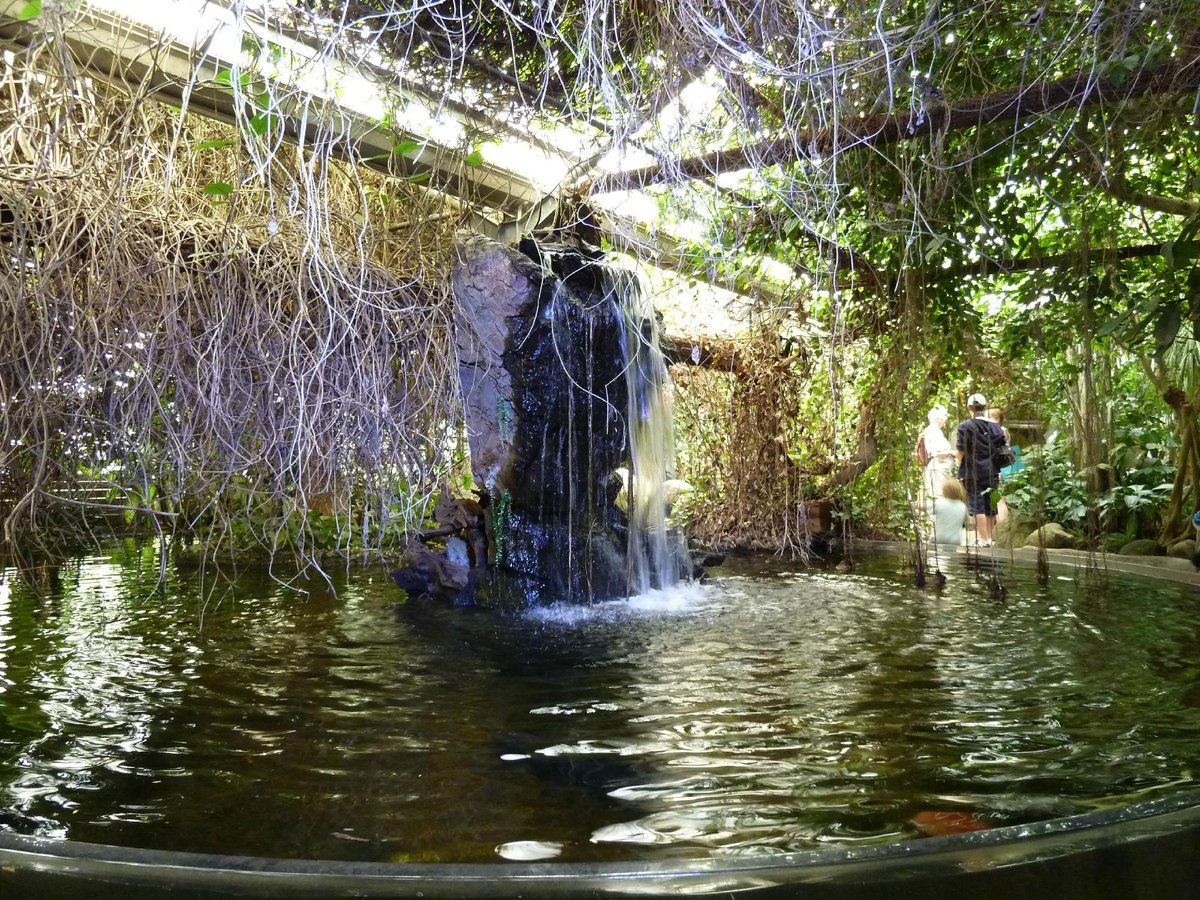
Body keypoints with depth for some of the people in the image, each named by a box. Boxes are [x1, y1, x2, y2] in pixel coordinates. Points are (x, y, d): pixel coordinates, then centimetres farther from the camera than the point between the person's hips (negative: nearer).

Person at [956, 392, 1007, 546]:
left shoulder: (964, 427, -9)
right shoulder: (995, 427, 4)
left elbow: (960, 453, -11)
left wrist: (952, 453, 9)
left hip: (973, 473, -4)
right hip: (992, 472, 4)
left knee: (977, 507, -1)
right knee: (990, 506, 13)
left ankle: (983, 540, -1)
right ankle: (989, 537, 21)